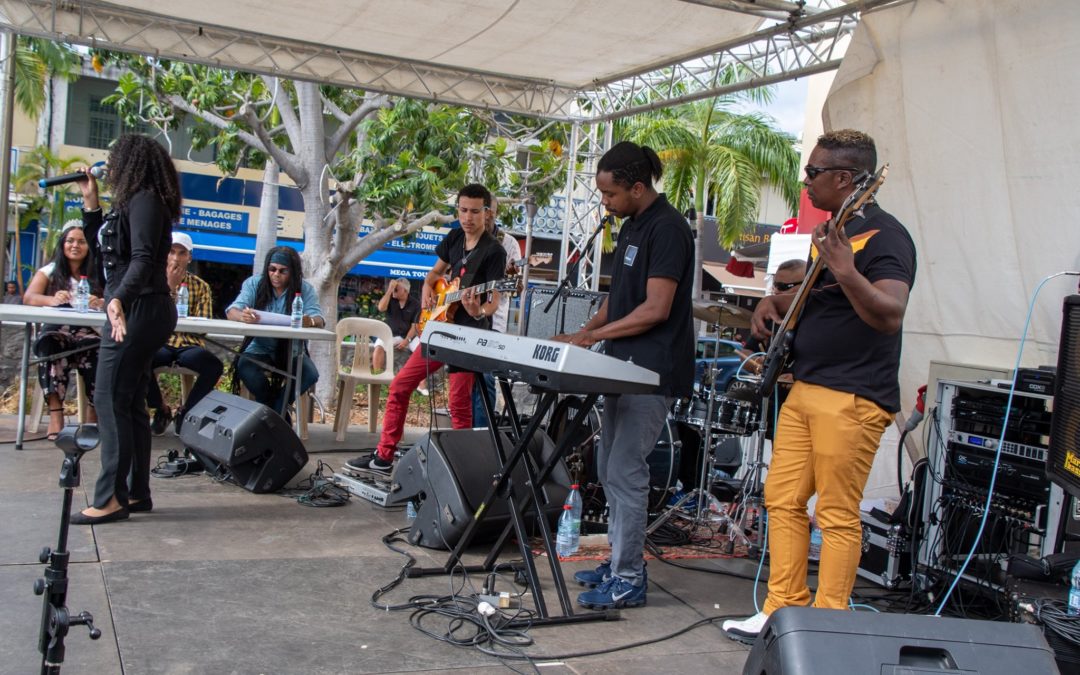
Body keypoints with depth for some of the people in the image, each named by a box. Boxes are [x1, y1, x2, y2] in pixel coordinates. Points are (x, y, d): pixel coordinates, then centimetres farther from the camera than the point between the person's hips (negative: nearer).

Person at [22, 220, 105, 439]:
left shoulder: (97, 275, 15)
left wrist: (100, 303, -24)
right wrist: (52, 300, -27)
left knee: (100, 354, -33)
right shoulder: (49, 271, 13)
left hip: (87, 333, 1)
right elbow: (28, 298, -4)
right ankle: (55, 412, -35)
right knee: (50, 347, -36)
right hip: (56, 331, 0)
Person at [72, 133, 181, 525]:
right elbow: (101, 252, 24)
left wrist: (119, 298, -40)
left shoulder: (144, 199, -11)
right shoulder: (134, 202, 19)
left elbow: (143, 258, -25)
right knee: (130, 402, 10)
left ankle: (112, 498, -11)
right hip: (136, 311, 10)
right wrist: (91, 204, 18)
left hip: (137, 311, -10)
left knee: (110, 400, -11)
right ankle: (137, 493, 13)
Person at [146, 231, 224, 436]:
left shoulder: (201, 286, 12)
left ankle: (185, 411, -2)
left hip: (189, 344, 1)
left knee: (214, 365, -32)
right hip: (159, 343, 0)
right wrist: (170, 286, -6)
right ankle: (161, 410, -4)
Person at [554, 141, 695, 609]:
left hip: (654, 372, -10)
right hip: (626, 367, 10)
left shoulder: (667, 228, -14)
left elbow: (656, 309, -20)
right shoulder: (631, 227, 15)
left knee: (625, 471, -8)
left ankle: (628, 579, 2)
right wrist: (585, 333, 7)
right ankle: (619, 560, 26)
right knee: (609, 467, 14)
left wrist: (593, 335, -16)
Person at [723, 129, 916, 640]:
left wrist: (846, 272, -38)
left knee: (837, 516, -2)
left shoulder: (884, 236, -12)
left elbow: (890, 315, -26)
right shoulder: (832, 231, 18)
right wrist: (774, 302, 13)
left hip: (852, 400, -9)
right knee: (783, 500, 10)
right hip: (805, 388, 10)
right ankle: (782, 612, 20)